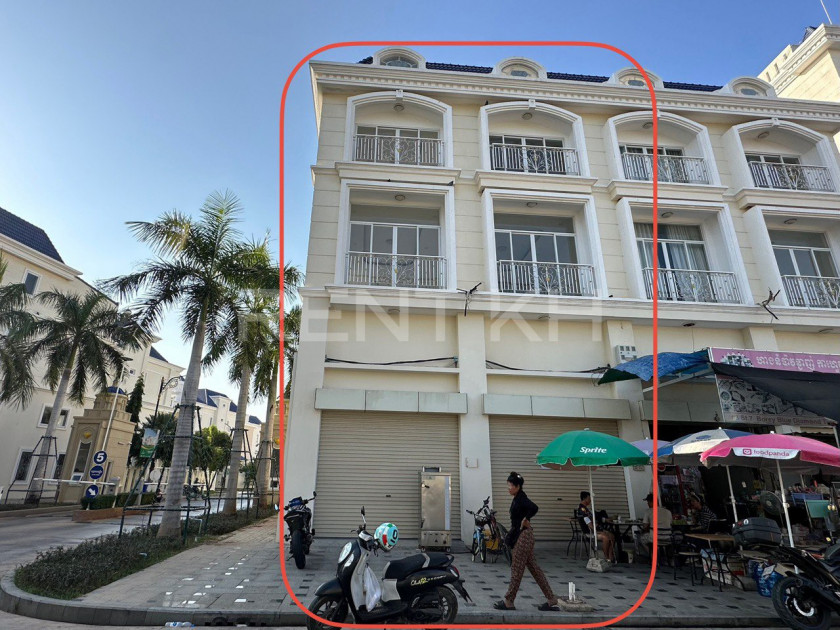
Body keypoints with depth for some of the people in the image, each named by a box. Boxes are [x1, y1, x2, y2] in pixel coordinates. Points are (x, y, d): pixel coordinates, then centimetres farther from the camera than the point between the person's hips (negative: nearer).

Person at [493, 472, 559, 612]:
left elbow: (534, 508, -34)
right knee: (534, 568, 13)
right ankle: (551, 600, 19)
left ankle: (508, 601, 11)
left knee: (517, 568, 0)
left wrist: (525, 520, -20)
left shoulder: (521, 499, -17)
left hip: (523, 536, -10)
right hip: (520, 535, 10)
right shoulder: (517, 499, 12)